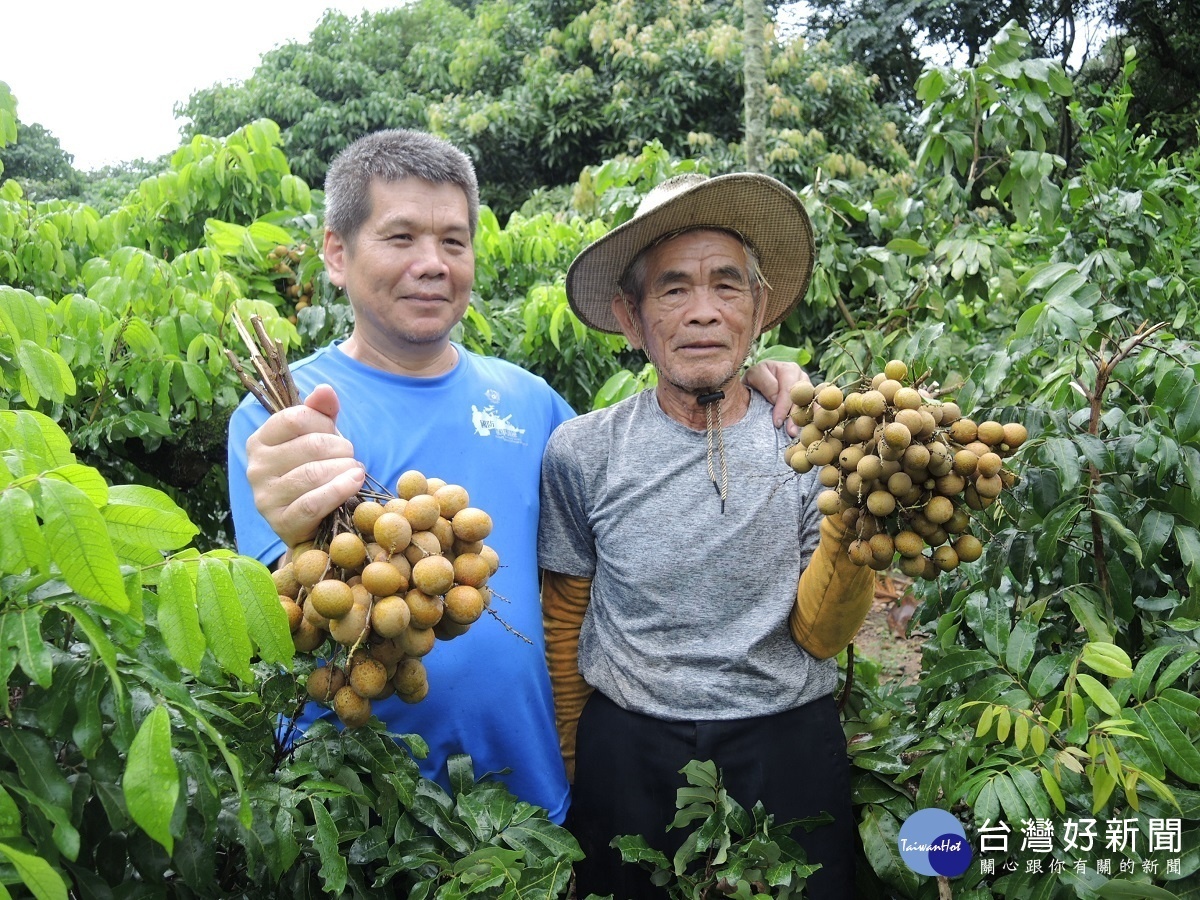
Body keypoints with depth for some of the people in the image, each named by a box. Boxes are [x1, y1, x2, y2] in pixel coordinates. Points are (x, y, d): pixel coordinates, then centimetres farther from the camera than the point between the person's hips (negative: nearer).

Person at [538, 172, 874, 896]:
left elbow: (818, 634, -9)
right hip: (627, 754, 1)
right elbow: (565, 617, 4)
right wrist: (569, 759, 12)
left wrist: (851, 529, -27)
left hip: (788, 749, 0)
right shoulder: (581, 452, -9)